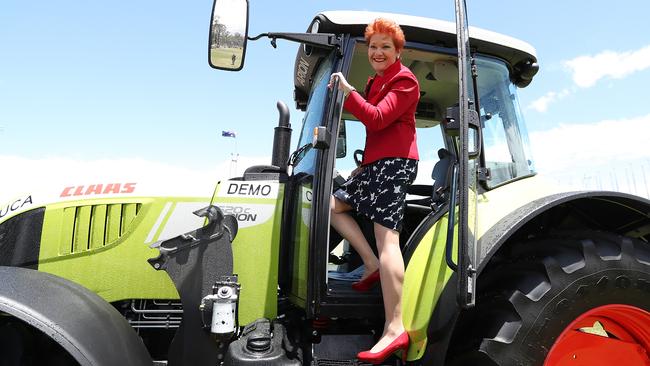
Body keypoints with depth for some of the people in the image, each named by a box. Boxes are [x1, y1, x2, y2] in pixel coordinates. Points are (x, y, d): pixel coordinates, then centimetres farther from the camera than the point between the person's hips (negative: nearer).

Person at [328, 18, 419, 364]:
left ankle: (395, 328, -21)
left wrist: (347, 91, -25)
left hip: (395, 162, -10)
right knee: (335, 204, 14)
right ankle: (372, 265, 8)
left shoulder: (404, 80, -3)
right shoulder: (375, 82, 26)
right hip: (377, 163, 10)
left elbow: (378, 119, -19)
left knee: (386, 235, -19)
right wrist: (364, 165, 25)